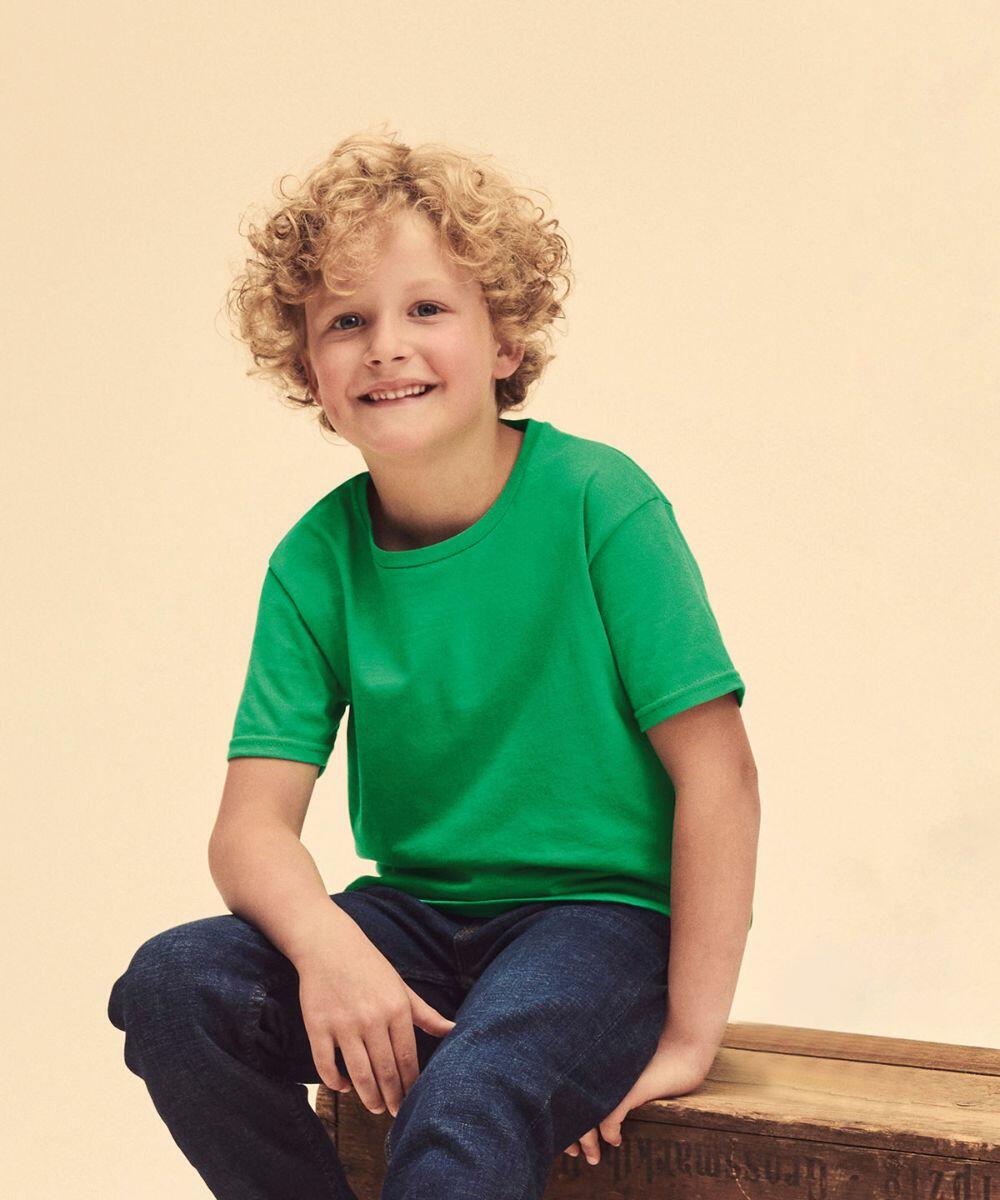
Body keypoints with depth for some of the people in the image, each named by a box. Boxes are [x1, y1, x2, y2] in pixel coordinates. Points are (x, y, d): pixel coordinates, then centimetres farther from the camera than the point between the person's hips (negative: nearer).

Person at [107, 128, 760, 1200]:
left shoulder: (598, 500, -12)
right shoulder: (317, 559, 0)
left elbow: (717, 772, -13)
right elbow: (251, 823, -6)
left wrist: (689, 1038, -15)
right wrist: (322, 941, -29)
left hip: (601, 915, -5)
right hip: (414, 917, 5)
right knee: (172, 984, -19)